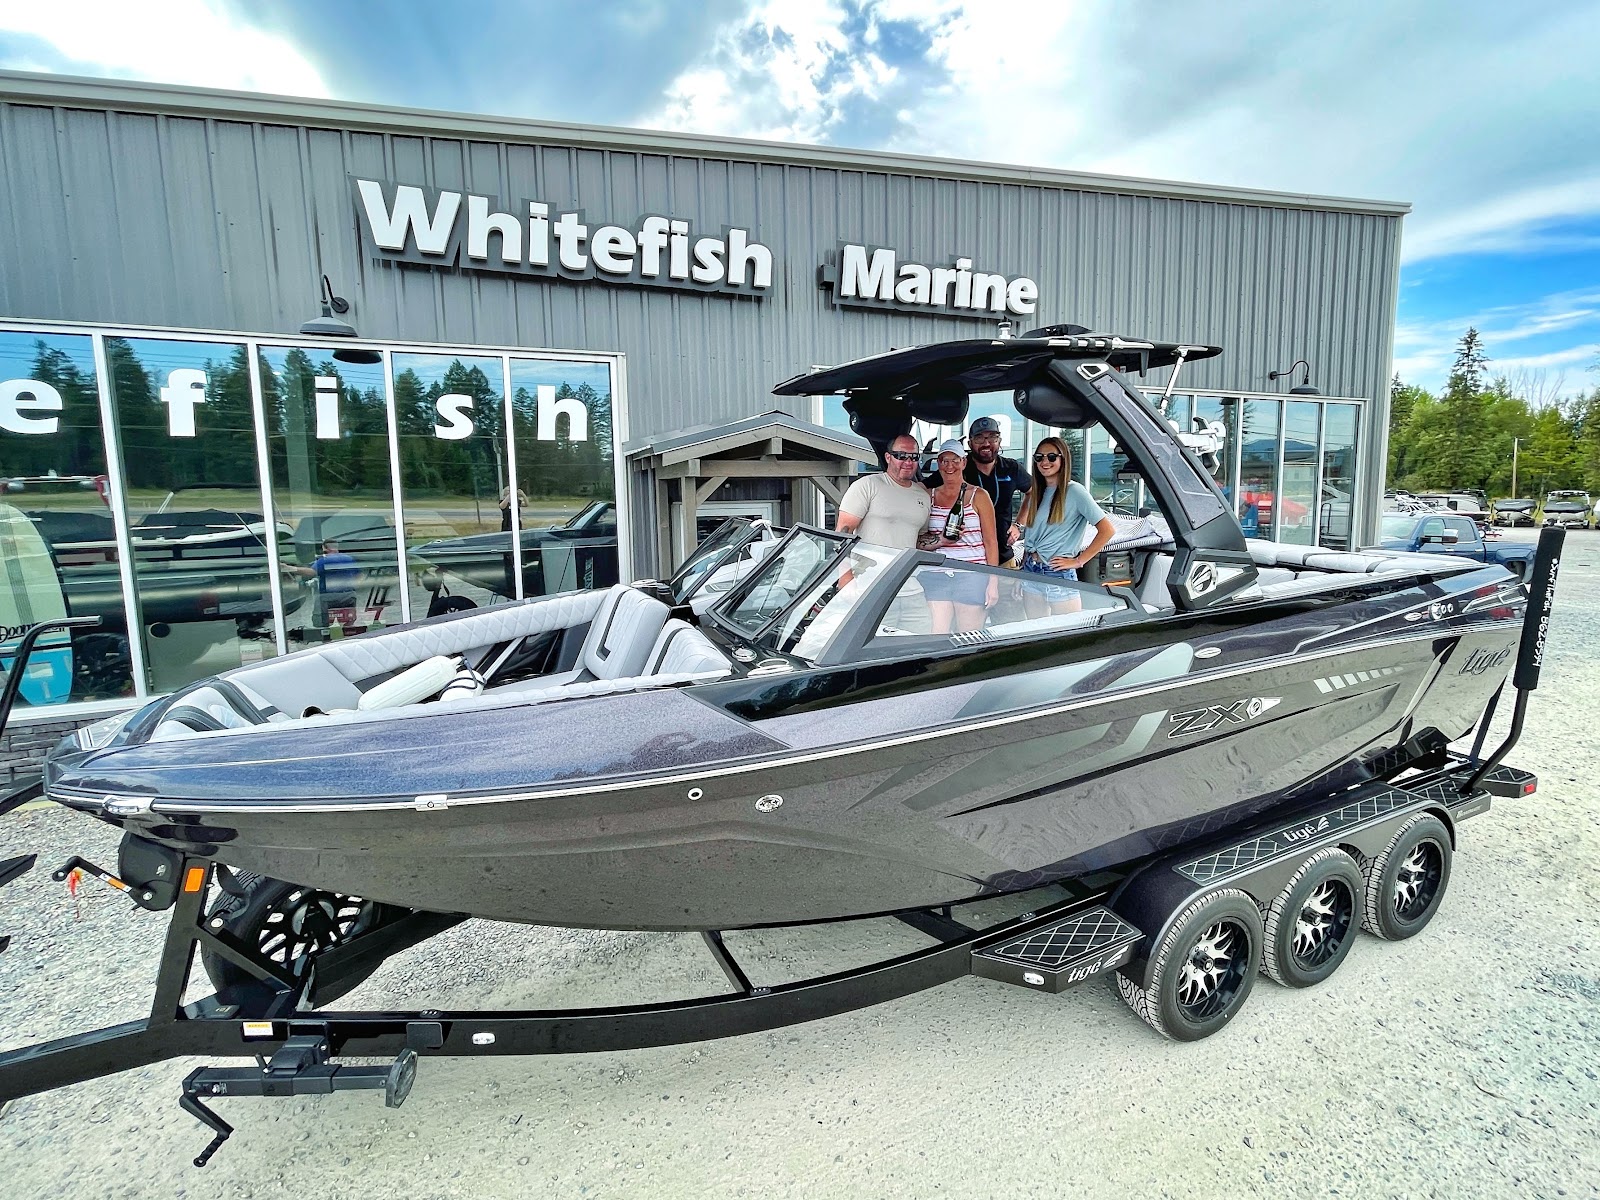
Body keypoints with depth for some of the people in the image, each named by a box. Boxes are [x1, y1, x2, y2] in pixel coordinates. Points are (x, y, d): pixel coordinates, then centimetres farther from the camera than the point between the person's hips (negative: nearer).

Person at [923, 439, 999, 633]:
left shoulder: (978, 496, 4)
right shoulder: (929, 496, 12)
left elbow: (991, 541, 1)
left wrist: (993, 581, -5)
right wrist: (939, 541, -7)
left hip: (972, 576, -2)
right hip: (936, 577, 2)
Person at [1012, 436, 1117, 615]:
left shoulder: (1074, 491, -9)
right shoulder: (1037, 492, 12)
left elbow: (1107, 530, -14)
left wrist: (1078, 560, -11)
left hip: (1059, 574, -6)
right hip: (1031, 573, 6)